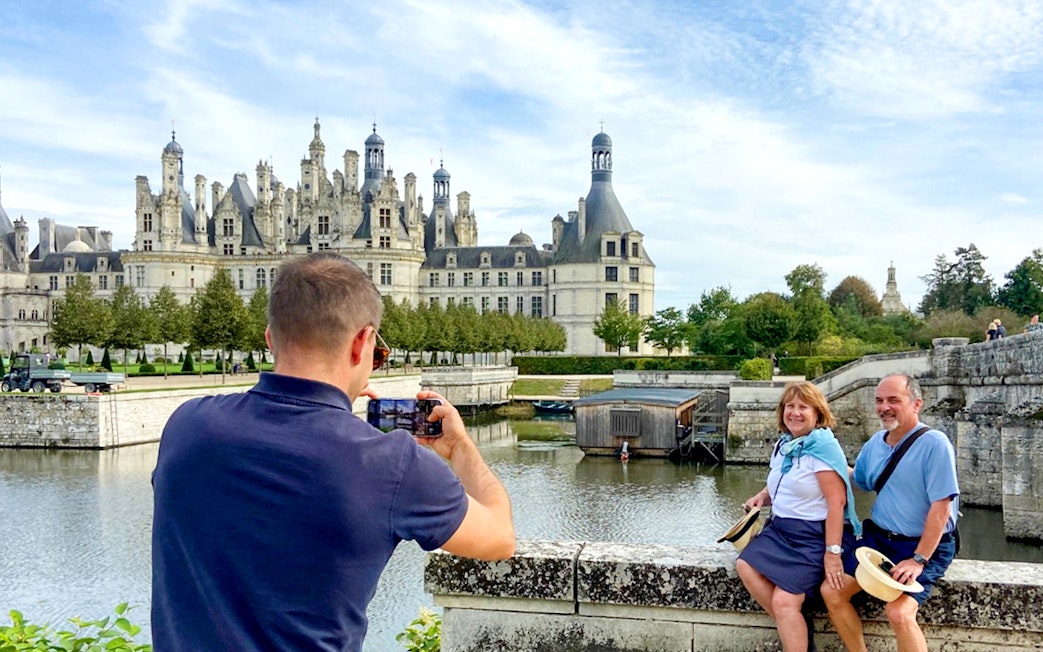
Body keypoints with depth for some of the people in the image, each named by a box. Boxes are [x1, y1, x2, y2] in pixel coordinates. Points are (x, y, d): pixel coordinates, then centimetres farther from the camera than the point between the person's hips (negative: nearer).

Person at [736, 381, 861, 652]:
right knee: (745, 565, -15)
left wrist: (832, 551, -22)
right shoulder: (784, 444, 10)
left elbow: (837, 502, -19)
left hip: (815, 535, -8)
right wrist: (762, 496, 6)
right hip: (781, 528, 8)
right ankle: (796, 627, 1)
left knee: (783, 602, -19)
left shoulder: (822, 447, -15)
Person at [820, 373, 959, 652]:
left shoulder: (934, 443, -15)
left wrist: (919, 560, -21)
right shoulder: (875, 443, 6)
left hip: (924, 546, -7)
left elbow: (941, 507, -18)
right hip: (878, 537, 7)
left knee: (899, 613, -27)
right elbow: (855, 480, 22)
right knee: (831, 592, -6)